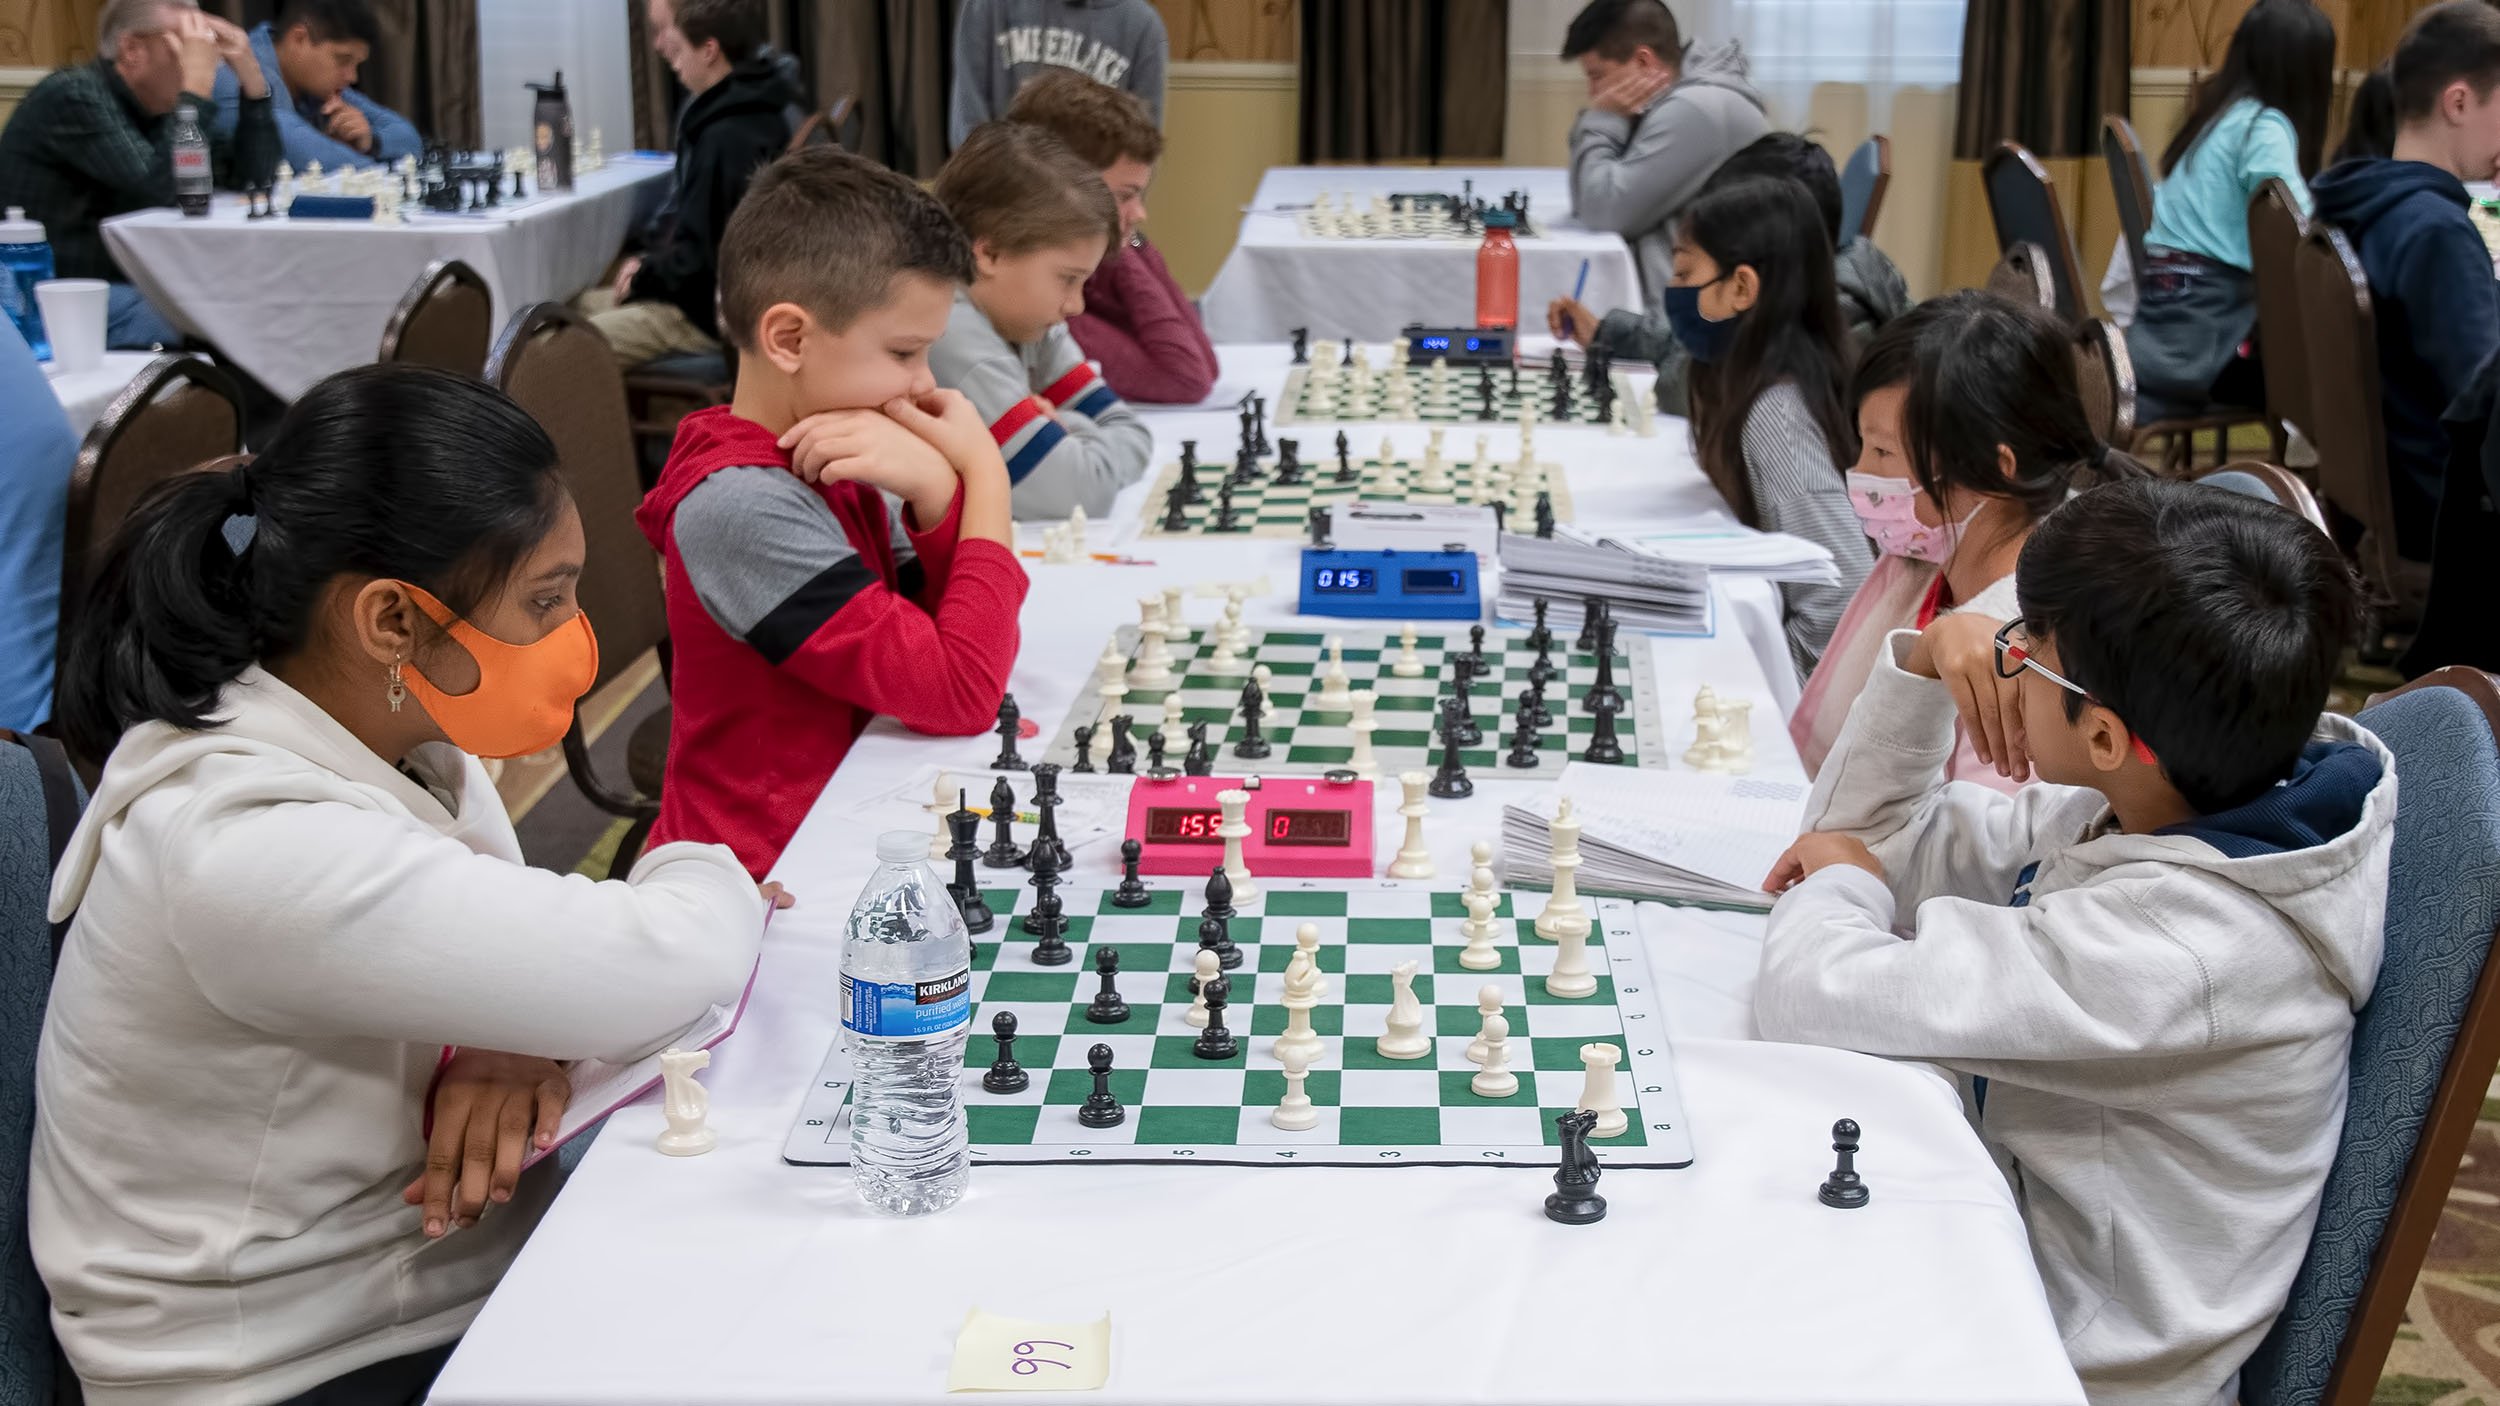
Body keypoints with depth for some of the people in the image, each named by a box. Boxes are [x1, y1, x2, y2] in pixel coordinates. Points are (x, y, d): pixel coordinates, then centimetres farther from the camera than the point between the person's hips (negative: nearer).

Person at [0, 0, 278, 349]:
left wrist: (250, 73, -1)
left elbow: (254, 179, 6)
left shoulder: (166, 107, 9)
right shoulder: (75, 95, -14)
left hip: (132, 287, 8)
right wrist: (197, 87, -21)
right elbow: (168, 189, -26)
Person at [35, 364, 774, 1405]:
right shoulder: (248, 848, -29)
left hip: (462, 1266, 7)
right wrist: (708, 880, -7)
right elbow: (666, 971, -30)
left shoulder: (408, 739, -2)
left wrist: (516, 1046, -15)